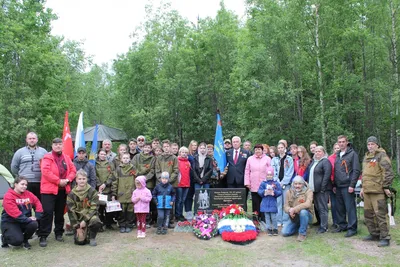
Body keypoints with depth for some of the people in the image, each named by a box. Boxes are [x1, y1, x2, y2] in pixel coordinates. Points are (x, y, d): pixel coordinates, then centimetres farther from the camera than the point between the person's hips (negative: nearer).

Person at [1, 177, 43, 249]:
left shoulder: (28, 194, 3)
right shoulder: (8, 196, -15)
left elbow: (37, 203, 7)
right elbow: (14, 212, -24)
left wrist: (37, 216, -7)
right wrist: (27, 219, -28)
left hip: (24, 221, 5)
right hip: (9, 222, -5)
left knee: (34, 224, -27)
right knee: (17, 240, -24)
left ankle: (25, 240, 4)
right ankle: (5, 238, 13)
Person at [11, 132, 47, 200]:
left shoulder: (43, 151, 10)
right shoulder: (20, 152, 7)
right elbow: (14, 167, 15)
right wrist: (20, 176, 13)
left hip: (40, 183, 1)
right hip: (25, 183, -1)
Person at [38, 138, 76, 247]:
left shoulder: (66, 158, 12)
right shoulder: (47, 157, -4)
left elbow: (73, 170, 10)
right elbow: (46, 172, -16)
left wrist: (68, 180, -9)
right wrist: (59, 181, -18)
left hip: (63, 190, 5)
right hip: (49, 189, -5)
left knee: (60, 213, 12)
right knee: (47, 212, -8)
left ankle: (59, 233, 24)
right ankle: (43, 236, 0)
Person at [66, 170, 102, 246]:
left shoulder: (92, 191, -5)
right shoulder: (72, 194, -2)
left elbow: (93, 208, -9)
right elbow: (71, 211, -1)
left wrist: (85, 220, -18)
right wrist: (76, 226, -6)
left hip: (90, 215, 0)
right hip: (78, 217, 1)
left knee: (96, 222, -35)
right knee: (80, 241, -15)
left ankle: (92, 237, -4)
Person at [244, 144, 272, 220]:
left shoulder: (267, 159, 4)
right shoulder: (250, 159, 9)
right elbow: (247, 171, 9)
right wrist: (247, 182, 2)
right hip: (253, 186, 2)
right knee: (255, 204, 5)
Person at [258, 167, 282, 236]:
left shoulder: (276, 183, 1)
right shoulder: (263, 183, 3)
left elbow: (280, 192, -3)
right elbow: (259, 191, -1)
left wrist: (274, 192, -18)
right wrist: (264, 192, -18)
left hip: (273, 203, -1)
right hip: (265, 203, 1)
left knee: (273, 217, -1)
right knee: (267, 217, 6)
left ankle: (275, 228, 14)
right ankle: (269, 229, 15)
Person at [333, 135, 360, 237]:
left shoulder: (352, 154, -4)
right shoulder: (337, 155, 16)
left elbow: (356, 170, -10)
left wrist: (352, 185, -15)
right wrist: (334, 185, 14)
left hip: (347, 186, -7)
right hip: (338, 186, 7)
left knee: (350, 207, -4)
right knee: (339, 207, 12)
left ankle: (352, 228, 3)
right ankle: (342, 225, 23)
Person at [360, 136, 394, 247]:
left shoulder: (381, 156, -8)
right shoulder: (366, 157, 19)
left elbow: (388, 172, -14)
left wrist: (386, 187, -16)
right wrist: (363, 187, 24)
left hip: (378, 191, -9)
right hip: (367, 191, 9)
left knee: (380, 214, -6)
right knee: (368, 214, 15)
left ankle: (385, 238, 2)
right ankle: (374, 234, 27)